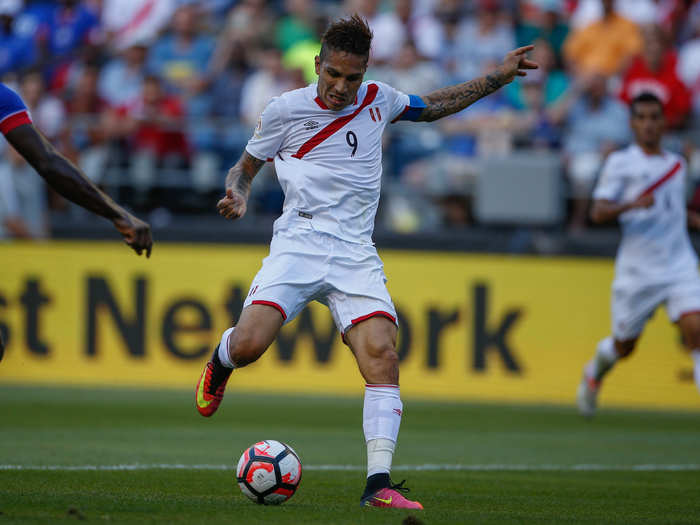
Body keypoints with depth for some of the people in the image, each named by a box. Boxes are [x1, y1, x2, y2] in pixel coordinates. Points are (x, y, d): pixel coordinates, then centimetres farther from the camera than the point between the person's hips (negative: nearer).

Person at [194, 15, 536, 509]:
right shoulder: (286, 110, 2)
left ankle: (379, 483, -21)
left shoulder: (377, 100, 9)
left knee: (382, 355, -19)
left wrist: (497, 79, 24)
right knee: (248, 344, -22)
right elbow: (246, 167, 15)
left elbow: (432, 107, 29)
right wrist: (237, 196, -8)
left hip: (355, 253, 2)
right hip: (298, 242, -2)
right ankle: (219, 364, 18)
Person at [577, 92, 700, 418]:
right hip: (637, 269, -3)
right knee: (624, 345, 11)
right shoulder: (620, 163, -2)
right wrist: (631, 205, -28)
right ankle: (594, 373, 45)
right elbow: (598, 211, -12)